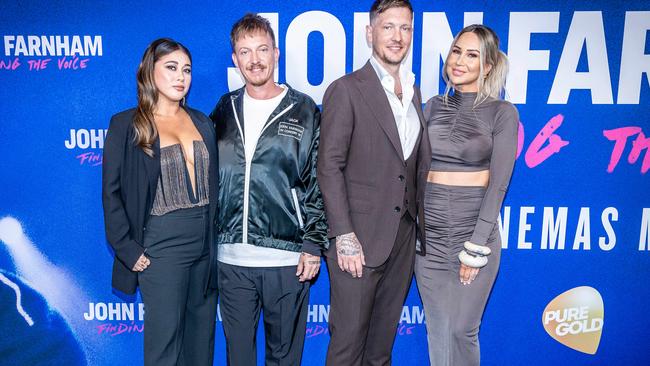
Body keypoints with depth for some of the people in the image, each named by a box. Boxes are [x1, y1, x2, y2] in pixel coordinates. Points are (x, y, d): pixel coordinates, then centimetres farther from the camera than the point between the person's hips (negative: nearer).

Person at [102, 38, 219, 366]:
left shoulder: (201, 122, 9)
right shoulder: (126, 125, -4)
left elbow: (212, 182, 11)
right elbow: (111, 193, -4)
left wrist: (215, 236, 4)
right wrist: (129, 250, -10)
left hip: (206, 243, 5)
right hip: (161, 246, -4)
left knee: (202, 338, 15)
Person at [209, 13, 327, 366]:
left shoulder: (304, 111, -1)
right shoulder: (225, 110, 8)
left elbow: (319, 184, -2)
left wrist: (314, 245, -7)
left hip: (288, 258, -2)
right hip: (231, 257, 3)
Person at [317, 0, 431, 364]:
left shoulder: (414, 92, 13)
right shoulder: (346, 90, -7)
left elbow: (418, 164, 14)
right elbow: (329, 167, -11)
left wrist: (423, 221, 8)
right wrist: (344, 235, -16)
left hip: (404, 237, 6)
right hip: (360, 238, -5)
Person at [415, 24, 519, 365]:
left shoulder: (502, 113, -4)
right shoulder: (434, 106, 7)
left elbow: (498, 184, -8)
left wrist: (475, 248, -12)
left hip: (475, 231, -3)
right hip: (429, 233, 4)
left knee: (462, 330, 5)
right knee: (437, 329, 12)